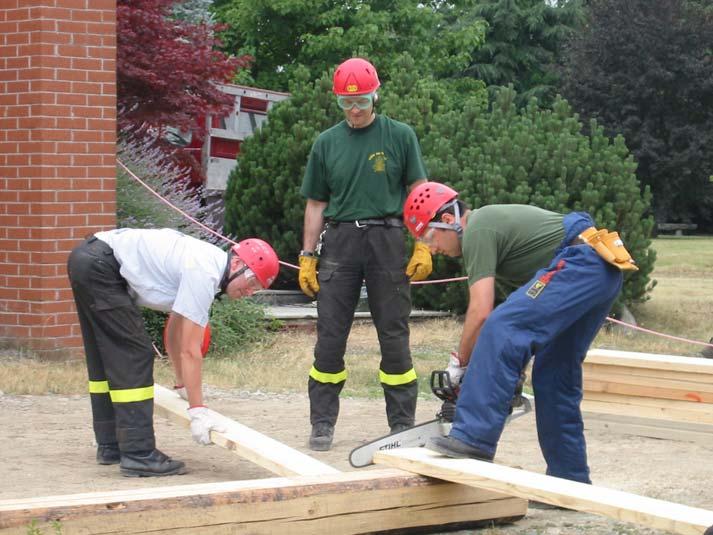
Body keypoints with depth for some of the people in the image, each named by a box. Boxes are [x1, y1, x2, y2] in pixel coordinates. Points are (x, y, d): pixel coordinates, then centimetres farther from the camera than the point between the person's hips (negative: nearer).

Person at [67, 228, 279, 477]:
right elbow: (190, 350, -18)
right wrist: (197, 411, -17)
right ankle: (138, 454, -10)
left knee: (106, 358, 17)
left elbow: (176, 331, 25)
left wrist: (183, 385, 33)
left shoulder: (207, 263, 13)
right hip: (100, 266, -11)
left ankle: (110, 446, 25)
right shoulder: (204, 275, -16)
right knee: (134, 357, -10)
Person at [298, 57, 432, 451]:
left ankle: (403, 424, 9)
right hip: (339, 241, 2)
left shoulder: (400, 136, 4)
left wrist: (423, 247, -4)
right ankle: (322, 423, 8)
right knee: (330, 336, 0)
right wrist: (307, 258, 8)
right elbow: (315, 204, 13)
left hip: (386, 240, -2)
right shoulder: (327, 143, 9)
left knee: (394, 335, 2)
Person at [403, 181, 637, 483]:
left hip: (581, 265, -11)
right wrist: (514, 373, 18)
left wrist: (460, 364, -1)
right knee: (556, 377, 14)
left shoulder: (477, 231, -6)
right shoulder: (492, 223, 25)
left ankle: (474, 437, -26)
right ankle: (570, 481, 19)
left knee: (501, 331, -22)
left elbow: (480, 313, -14)